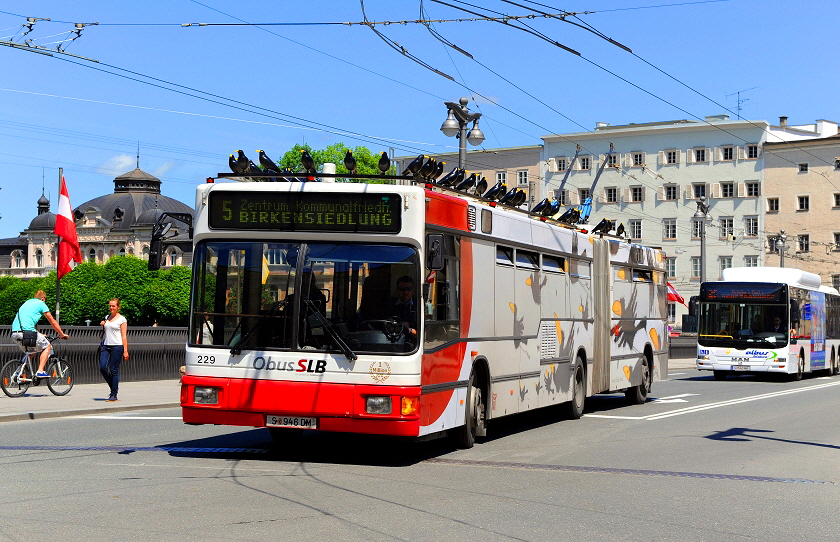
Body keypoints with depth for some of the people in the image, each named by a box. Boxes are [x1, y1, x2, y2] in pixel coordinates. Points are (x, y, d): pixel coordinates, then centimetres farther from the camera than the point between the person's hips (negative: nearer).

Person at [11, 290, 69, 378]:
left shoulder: (27, 302, 29)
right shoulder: (41, 304, 9)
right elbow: (53, 322, 12)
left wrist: (39, 334, 52)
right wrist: (62, 334, 24)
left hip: (14, 333, 7)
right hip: (26, 331, -7)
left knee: (30, 350, 29)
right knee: (46, 346, 11)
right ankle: (40, 371, -2)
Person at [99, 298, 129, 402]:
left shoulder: (122, 319, -2)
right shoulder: (107, 317, 15)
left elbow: (124, 336, -5)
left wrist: (125, 351, -10)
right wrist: (102, 325, 6)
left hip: (117, 346, -6)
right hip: (106, 346, 6)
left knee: (114, 370, -4)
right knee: (102, 368, -7)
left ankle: (114, 395, 3)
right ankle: (113, 386, 15)